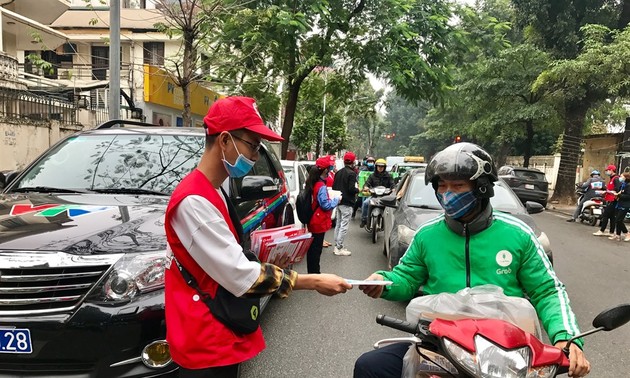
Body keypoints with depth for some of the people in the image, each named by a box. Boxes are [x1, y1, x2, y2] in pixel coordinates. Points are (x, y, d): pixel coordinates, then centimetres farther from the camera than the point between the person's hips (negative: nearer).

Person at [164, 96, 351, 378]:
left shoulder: (213, 193, 9)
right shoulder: (194, 201, -24)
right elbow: (240, 276, -25)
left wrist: (266, 264, 2)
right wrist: (315, 282, -20)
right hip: (205, 344, -9)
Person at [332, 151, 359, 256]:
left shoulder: (338, 172, 9)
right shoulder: (351, 173, -15)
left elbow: (333, 187, 11)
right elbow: (351, 189, -21)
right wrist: (357, 189, -2)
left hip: (338, 202, 8)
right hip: (347, 203, -8)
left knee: (338, 224, 15)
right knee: (344, 226, -3)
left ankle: (337, 246, 21)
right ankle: (339, 248, -1)